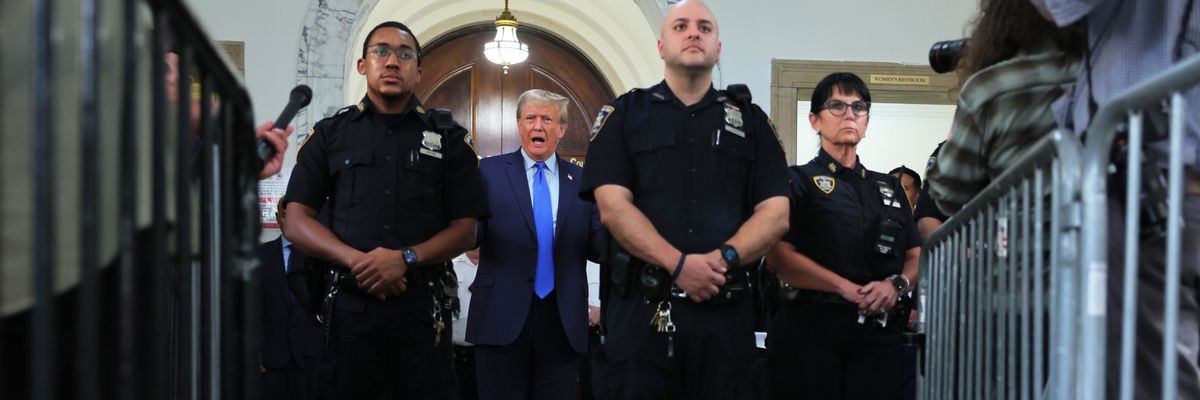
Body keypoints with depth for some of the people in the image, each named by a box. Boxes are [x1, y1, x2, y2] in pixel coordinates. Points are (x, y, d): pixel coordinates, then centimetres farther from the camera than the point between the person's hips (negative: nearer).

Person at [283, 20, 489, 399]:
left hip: (424, 304, -1)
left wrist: (406, 259, -14)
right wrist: (356, 260, -13)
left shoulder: (447, 137, 7)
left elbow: (465, 229, 3)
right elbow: (296, 222, 4)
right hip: (351, 303, 1)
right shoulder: (330, 134, 9)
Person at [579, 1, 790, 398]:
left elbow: (776, 212, 4)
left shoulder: (750, 120, 13)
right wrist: (678, 264, -17)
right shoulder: (624, 114, 7)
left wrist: (725, 257, -14)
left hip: (726, 310, 2)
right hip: (641, 308, -1)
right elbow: (613, 206, -5)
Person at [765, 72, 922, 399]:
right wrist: (847, 288, -18)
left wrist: (896, 284, -7)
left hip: (880, 334, 5)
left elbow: (917, 257, 15)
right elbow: (780, 257, -10)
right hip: (811, 327, -4)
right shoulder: (797, 181, 4)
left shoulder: (889, 188, 21)